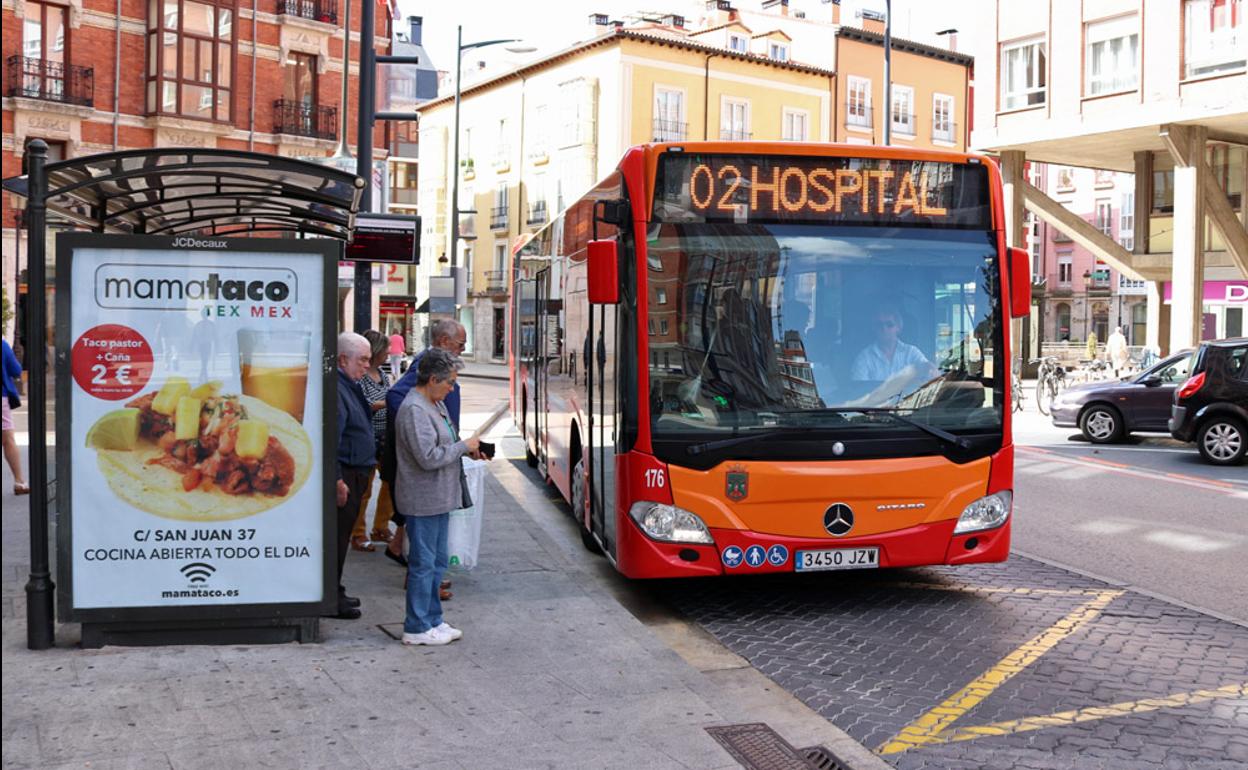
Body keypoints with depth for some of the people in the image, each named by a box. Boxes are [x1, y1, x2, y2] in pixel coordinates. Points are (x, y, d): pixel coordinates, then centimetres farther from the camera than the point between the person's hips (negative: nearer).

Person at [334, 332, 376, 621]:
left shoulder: (351, 387, 16)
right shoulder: (334, 389, -19)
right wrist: (337, 480, -25)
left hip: (355, 474, 10)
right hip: (344, 475, -10)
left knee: (342, 534, 17)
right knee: (337, 536, -3)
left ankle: (335, 592, 27)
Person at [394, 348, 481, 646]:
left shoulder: (435, 404, 12)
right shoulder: (414, 409, -20)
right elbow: (428, 457, -25)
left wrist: (467, 449, 7)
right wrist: (464, 446, -15)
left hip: (439, 498, 10)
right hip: (422, 501, -10)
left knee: (437, 561, 16)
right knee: (423, 563, -1)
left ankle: (432, 620, 27)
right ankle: (417, 628, 9)